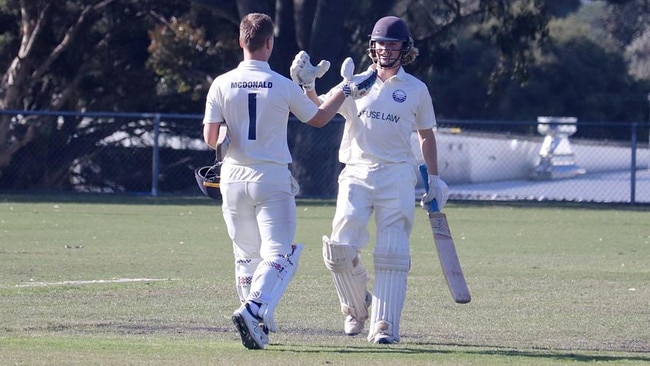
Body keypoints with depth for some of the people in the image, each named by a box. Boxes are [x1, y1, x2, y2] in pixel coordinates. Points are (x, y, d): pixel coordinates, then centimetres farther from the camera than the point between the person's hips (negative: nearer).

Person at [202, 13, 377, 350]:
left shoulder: (221, 85, -3)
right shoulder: (284, 86, -6)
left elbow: (210, 139, -6)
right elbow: (319, 119, 9)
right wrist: (346, 91, 22)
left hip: (234, 179, 3)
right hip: (272, 180, -3)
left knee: (246, 254, 16)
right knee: (278, 252, -4)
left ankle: (258, 322, 15)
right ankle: (253, 310, -27)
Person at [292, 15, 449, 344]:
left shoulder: (416, 90, 8)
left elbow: (426, 136, 17)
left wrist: (434, 179, 12)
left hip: (397, 177, -1)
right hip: (357, 175, 1)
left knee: (392, 253, -9)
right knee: (340, 249, -10)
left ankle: (384, 325, -7)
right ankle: (356, 305, 16)